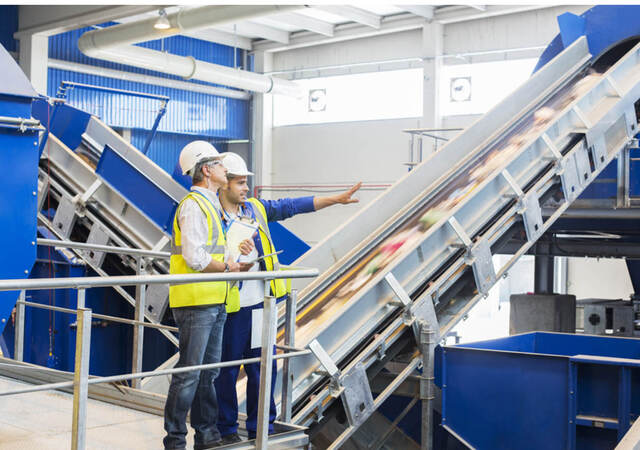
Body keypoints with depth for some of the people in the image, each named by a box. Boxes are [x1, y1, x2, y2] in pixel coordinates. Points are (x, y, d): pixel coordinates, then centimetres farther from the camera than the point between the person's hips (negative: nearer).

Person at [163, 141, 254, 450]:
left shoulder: (210, 204, 19)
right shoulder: (193, 205, -13)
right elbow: (195, 258, -21)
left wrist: (234, 250, 8)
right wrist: (228, 267, -9)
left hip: (215, 302, 10)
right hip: (195, 301, -10)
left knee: (208, 372, 15)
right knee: (189, 374, -4)